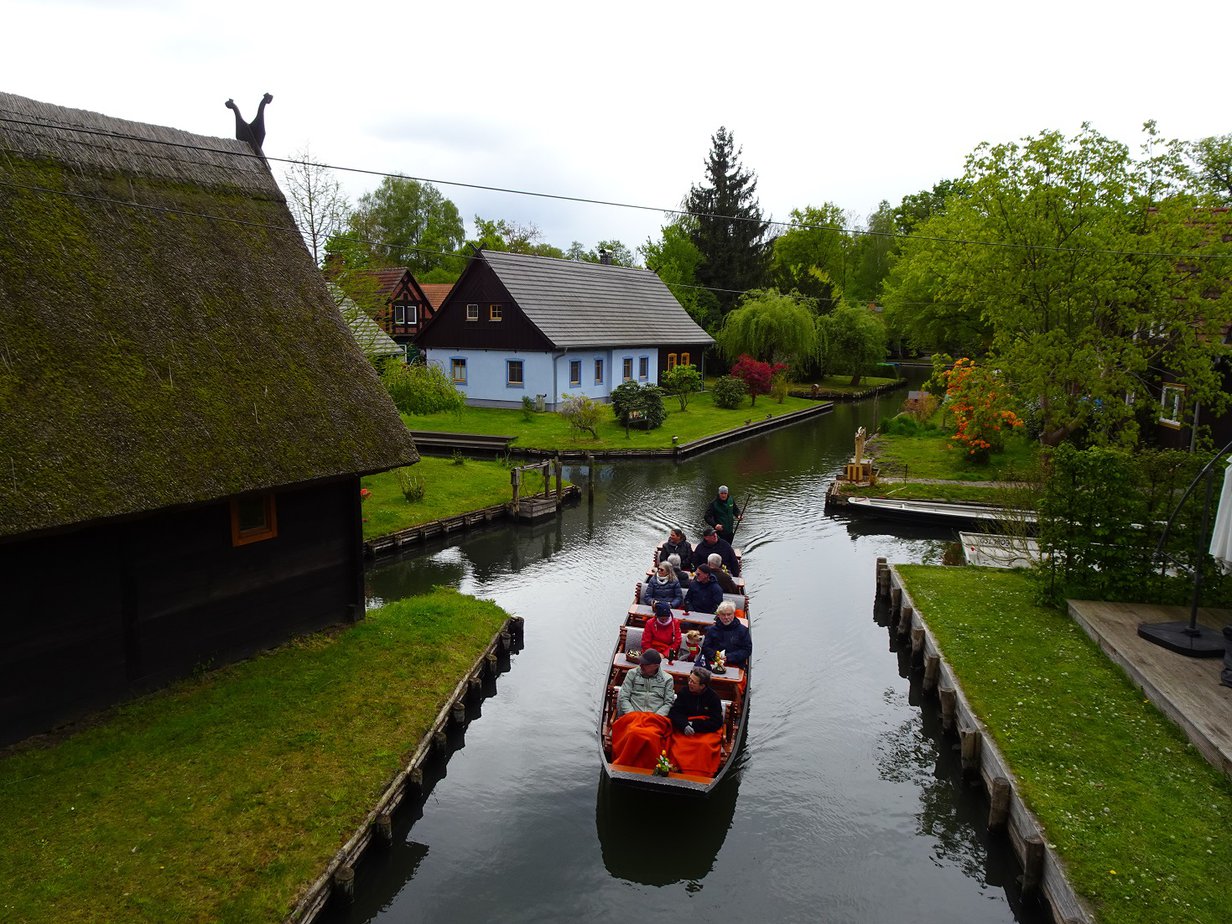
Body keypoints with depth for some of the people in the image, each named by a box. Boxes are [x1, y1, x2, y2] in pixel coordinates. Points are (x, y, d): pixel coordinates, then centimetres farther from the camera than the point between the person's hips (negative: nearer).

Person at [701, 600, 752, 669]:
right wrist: (714, 656, -7)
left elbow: (747, 650, 3)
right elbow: (705, 648, 15)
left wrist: (728, 657, -8)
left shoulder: (743, 630, 9)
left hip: (735, 666, -2)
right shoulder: (712, 630, 16)